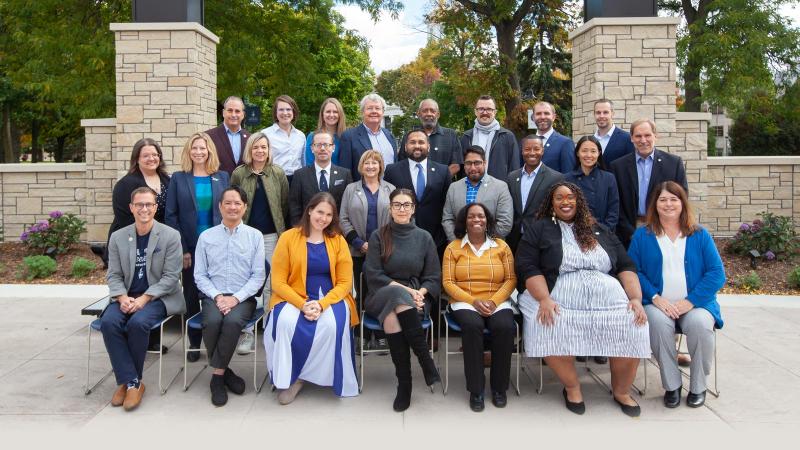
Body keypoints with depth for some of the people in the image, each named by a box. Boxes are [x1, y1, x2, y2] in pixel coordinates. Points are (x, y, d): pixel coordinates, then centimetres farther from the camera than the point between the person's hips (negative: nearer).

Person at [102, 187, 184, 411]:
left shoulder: (170, 236, -2)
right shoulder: (118, 237, 9)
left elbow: (170, 276, -7)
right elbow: (113, 275, 8)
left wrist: (144, 299, -17)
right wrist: (123, 298, -12)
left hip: (158, 297, -3)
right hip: (127, 297, 4)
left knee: (138, 323, -32)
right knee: (108, 322, -26)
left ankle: (130, 381, -10)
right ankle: (130, 382, -17)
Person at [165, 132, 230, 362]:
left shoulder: (222, 177, 6)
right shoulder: (178, 178, 3)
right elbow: (171, 215, 0)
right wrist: (181, 249, -7)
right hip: (190, 248, 0)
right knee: (191, 295, 7)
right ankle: (194, 343, 19)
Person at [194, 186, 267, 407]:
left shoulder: (255, 236, 5)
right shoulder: (206, 236, 9)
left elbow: (258, 275, 1)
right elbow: (200, 275, 6)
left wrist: (236, 298, -12)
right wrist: (217, 296, -10)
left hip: (243, 297, -1)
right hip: (213, 296, 1)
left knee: (232, 321, -33)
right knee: (212, 321, -31)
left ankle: (218, 375, -14)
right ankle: (224, 372, -8)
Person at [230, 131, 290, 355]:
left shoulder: (278, 174, 3)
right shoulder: (239, 174, 3)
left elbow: (285, 204, 6)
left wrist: (281, 229, 5)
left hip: (271, 236, 0)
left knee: (271, 285, 3)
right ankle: (246, 332, 11)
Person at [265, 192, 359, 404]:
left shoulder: (338, 241, 5)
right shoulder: (288, 237, 0)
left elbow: (345, 283, 1)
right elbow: (278, 282, -3)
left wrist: (321, 304, -17)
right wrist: (303, 305, -18)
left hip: (330, 299, 1)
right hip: (293, 298, -1)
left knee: (332, 324, -31)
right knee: (286, 322, -33)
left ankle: (300, 374, -9)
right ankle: (288, 377, -12)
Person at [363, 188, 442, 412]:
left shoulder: (424, 237, 11)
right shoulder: (379, 236, 7)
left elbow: (434, 278, 8)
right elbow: (373, 275, -2)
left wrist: (420, 293, -14)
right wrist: (405, 289, -14)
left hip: (415, 298, 0)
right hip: (382, 296, 0)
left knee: (392, 312, -35)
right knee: (397, 295, -37)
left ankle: (404, 382, -31)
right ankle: (426, 360, -33)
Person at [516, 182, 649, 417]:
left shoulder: (599, 230, 22)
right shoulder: (538, 230, 12)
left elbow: (626, 266, 15)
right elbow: (528, 269, -1)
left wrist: (636, 298, -3)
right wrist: (544, 299, -18)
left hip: (609, 298, 2)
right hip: (560, 299, -2)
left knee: (633, 328, -25)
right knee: (549, 330, -34)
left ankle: (621, 390, 1)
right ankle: (572, 387, -6)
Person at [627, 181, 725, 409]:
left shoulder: (700, 235, 10)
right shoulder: (642, 235, 9)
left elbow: (717, 273, 2)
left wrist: (691, 301, -11)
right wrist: (656, 298, -15)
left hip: (695, 303, 1)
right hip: (658, 304, 0)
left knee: (700, 323, -31)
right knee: (658, 321, -33)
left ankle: (698, 387, -7)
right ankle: (671, 386, -14)